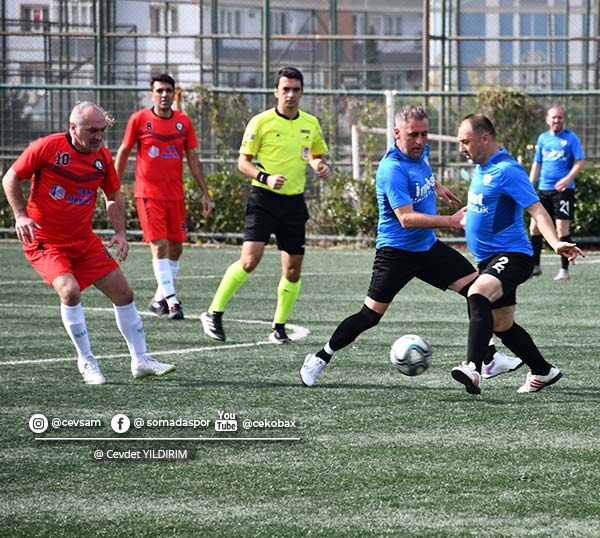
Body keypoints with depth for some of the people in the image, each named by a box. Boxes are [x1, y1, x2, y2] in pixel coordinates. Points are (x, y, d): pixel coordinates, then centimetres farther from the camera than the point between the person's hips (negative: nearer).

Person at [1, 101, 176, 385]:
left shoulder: (102, 156, -1)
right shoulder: (47, 147, -15)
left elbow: (114, 196, 14)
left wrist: (120, 233, 1)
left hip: (84, 240, 6)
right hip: (45, 241, -6)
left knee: (123, 293, 4)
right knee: (70, 290, -27)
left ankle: (140, 360, 17)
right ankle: (86, 361, -10)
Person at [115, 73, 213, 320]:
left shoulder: (183, 122, 5)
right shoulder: (139, 119, -4)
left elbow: (193, 159, 9)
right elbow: (123, 153, 4)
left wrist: (205, 193, 7)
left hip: (175, 195, 4)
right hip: (148, 195, -4)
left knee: (176, 247, 6)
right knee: (159, 246, -13)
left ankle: (159, 299, 21)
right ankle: (171, 301, -14)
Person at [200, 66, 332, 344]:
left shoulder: (311, 124, 9)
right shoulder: (261, 122, -5)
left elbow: (317, 155, 24)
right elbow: (243, 162, -4)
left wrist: (321, 166, 1)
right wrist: (265, 178, -20)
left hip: (294, 201, 5)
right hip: (264, 198, -5)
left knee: (293, 269, 3)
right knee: (250, 260, -18)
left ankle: (279, 327, 17)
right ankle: (213, 313, -4)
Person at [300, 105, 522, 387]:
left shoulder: (421, 152, 2)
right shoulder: (392, 169, -24)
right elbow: (407, 218, -31)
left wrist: (436, 187, 24)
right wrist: (451, 221, -33)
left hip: (428, 247, 8)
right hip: (396, 252, -8)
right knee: (370, 316, -6)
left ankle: (490, 359, 4)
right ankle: (320, 358, 10)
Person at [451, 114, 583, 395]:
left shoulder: (506, 171, -16)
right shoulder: (482, 168, 12)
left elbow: (537, 210, -22)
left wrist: (555, 243, -34)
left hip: (511, 255, -10)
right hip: (489, 259, 10)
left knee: (478, 294, -35)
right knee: (501, 325, 16)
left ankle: (473, 370, -48)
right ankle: (544, 372, 34)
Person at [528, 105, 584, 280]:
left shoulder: (570, 138, -3)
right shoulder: (543, 138, 11)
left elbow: (580, 162, -7)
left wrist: (568, 179, -23)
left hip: (563, 189, -5)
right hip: (543, 190, 5)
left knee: (562, 228, -9)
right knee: (534, 227, 4)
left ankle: (564, 270, -3)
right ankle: (535, 266, 18)